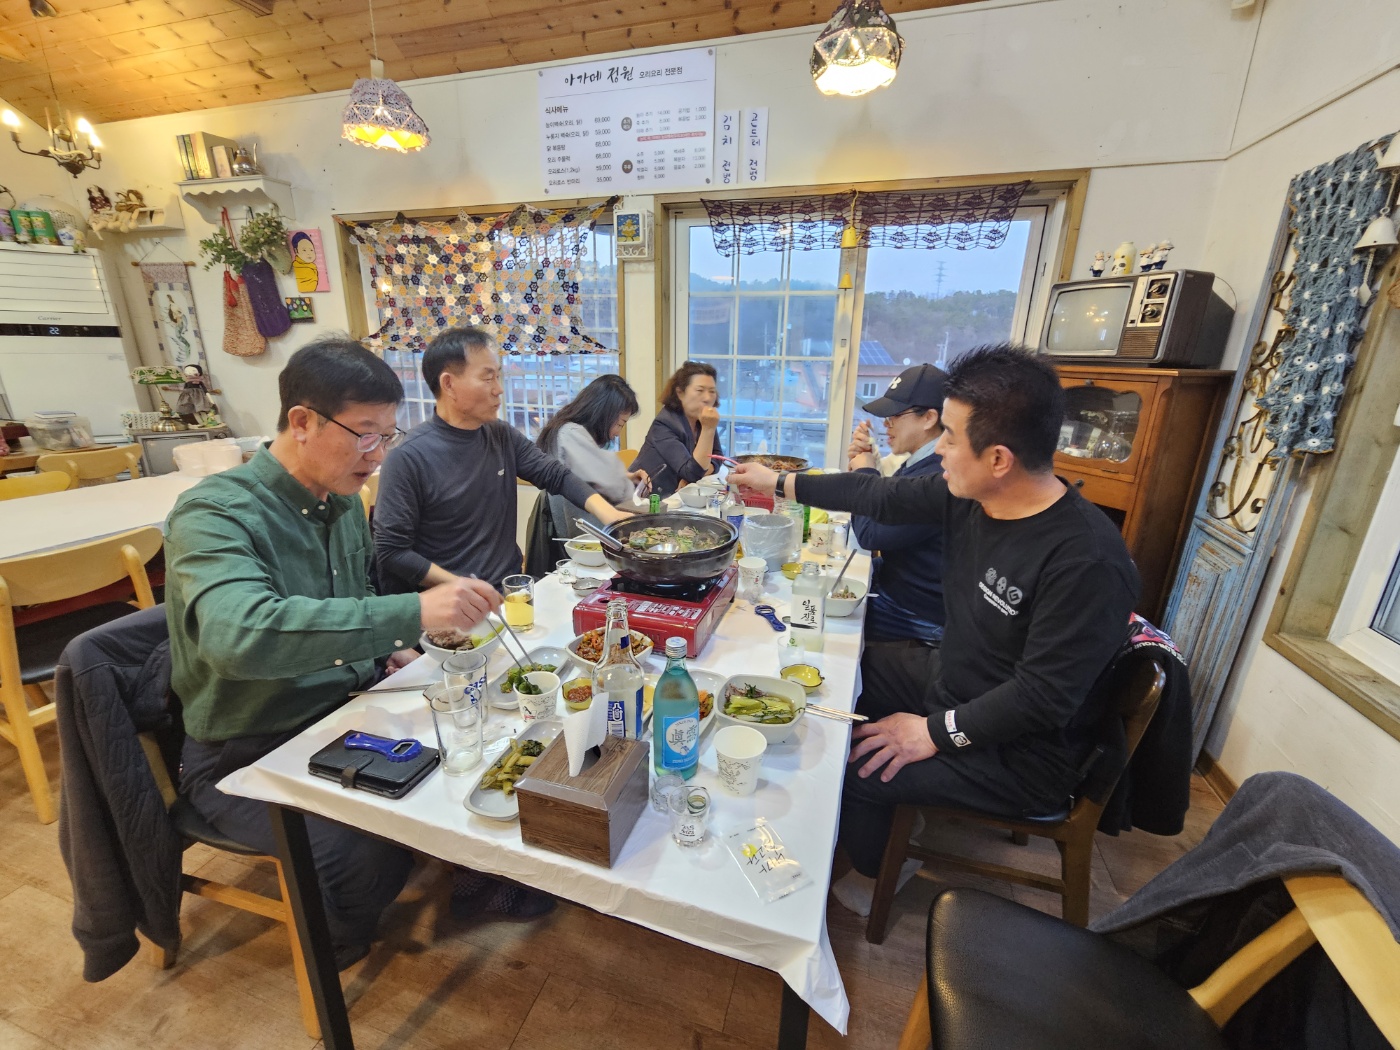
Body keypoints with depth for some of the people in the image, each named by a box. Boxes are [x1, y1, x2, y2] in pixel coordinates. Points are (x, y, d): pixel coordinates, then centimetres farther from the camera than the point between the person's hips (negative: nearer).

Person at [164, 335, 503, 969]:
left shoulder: (343, 501, 2)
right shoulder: (213, 514, -22)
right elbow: (240, 634, -42)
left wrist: (390, 651, -2)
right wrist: (412, 613, -46)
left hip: (344, 712, 7)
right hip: (248, 756, -6)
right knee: (372, 860, -24)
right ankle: (337, 952, 14)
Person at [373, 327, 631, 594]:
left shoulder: (504, 437, 3)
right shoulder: (408, 457, -14)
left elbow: (558, 476, 8)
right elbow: (392, 550, -11)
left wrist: (609, 514, -7)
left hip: (512, 586, 6)